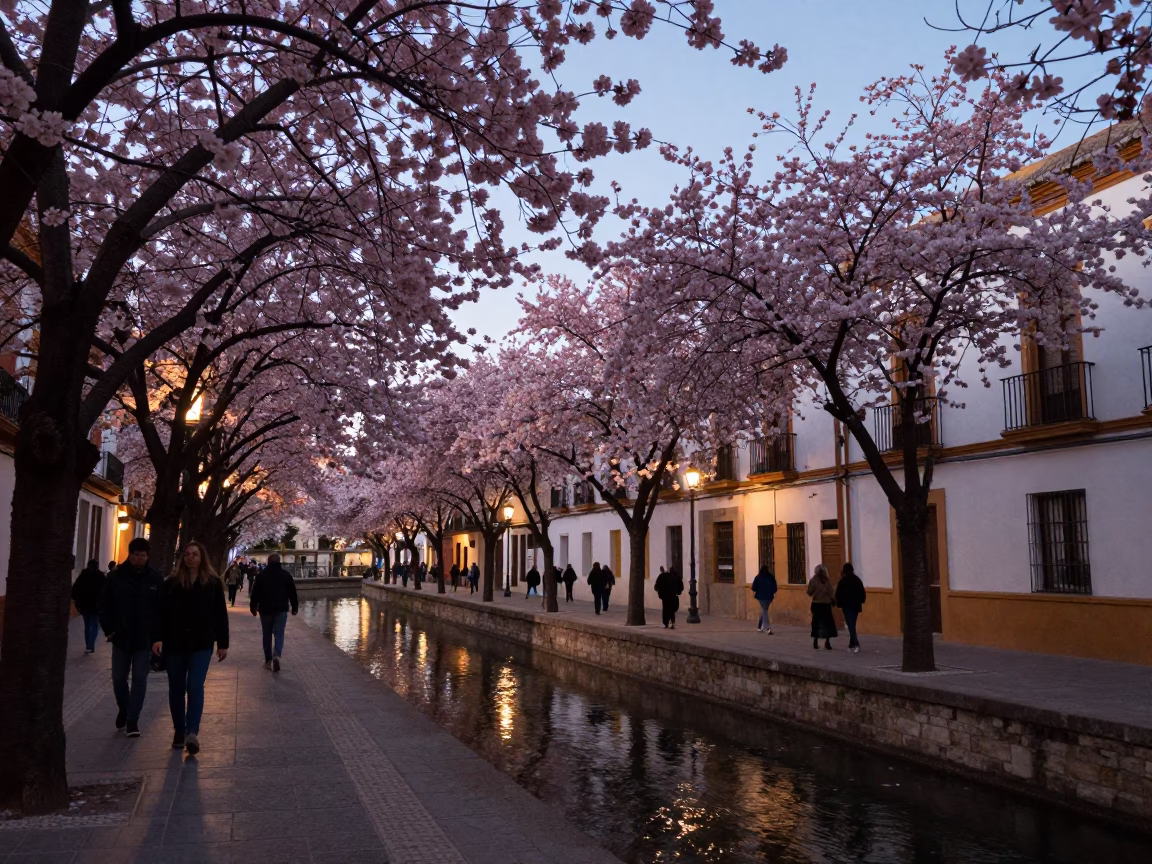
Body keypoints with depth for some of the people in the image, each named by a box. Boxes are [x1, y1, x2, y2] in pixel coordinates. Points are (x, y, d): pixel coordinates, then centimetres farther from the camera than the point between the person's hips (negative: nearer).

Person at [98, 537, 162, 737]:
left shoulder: (155, 580, -3)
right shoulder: (115, 576, -2)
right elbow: (104, 605, 4)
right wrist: (109, 629, -4)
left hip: (145, 640, -1)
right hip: (121, 638, 1)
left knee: (139, 679, 0)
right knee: (118, 679, 11)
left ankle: (132, 720, 7)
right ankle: (123, 709, 36)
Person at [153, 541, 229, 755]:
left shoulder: (213, 582, 1)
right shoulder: (171, 582, 1)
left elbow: (220, 615, 2)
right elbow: (161, 612, -3)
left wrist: (222, 643, 1)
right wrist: (157, 638, -15)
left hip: (202, 644, -2)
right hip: (175, 643, 2)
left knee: (195, 687, -12)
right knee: (176, 689, 10)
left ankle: (192, 733, -16)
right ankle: (179, 731, 21)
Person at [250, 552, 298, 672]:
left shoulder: (261, 575, -1)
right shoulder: (286, 574, 1)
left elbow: (255, 593, 0)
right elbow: (292, 592, 3)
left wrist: (253, 607, 9)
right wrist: (294, 607, 12)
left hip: (265, 609, 0)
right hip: (281, 609, 0)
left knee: (267, 635, 12)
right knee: (279, 634, 0)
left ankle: (268, 661, 14)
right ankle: (277, 655, -23)